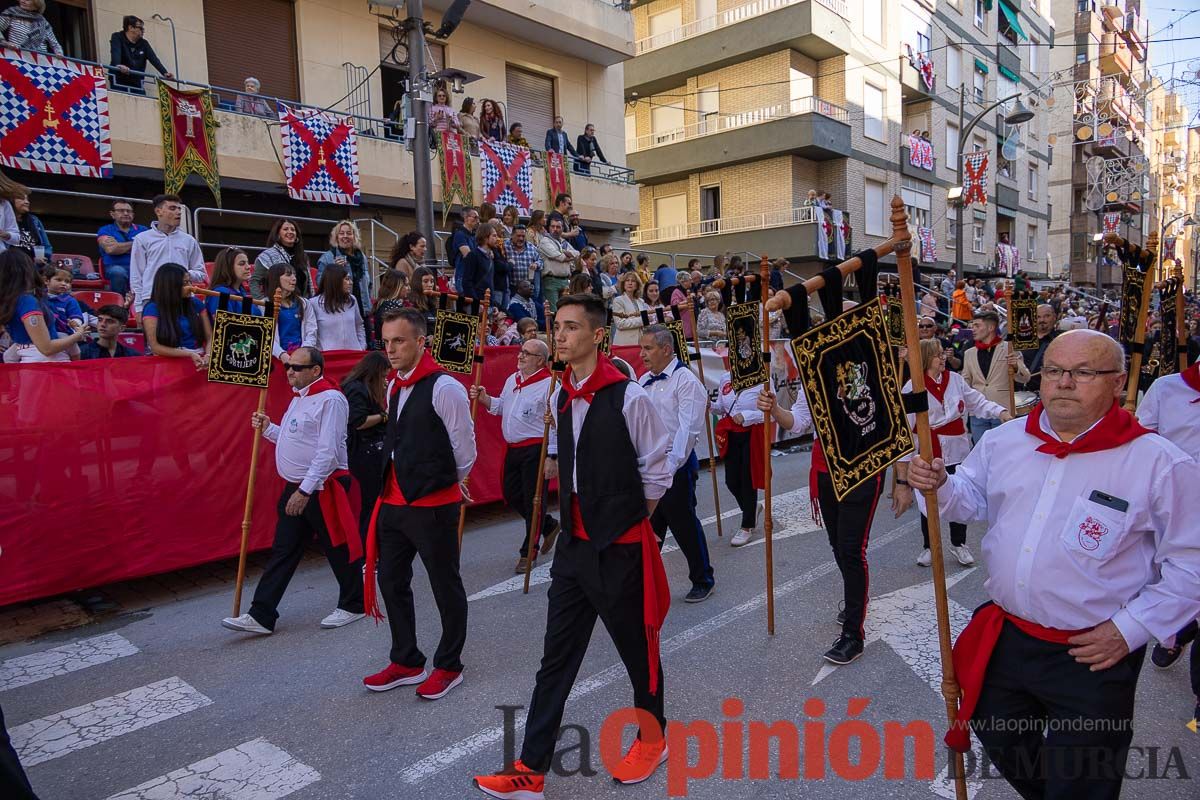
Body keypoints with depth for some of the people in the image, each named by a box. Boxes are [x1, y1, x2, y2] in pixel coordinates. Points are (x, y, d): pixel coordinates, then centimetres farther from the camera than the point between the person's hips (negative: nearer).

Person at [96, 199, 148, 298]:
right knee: (118, 271, -37)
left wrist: (119, 247, -1)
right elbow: (110, 249, -6)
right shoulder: (105, 230, 15)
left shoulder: (143, 230, 20)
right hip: (116, 266, -1)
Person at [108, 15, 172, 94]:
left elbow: (154, 59, -4)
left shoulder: (143, 43, 9)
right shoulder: (117, 38, -3)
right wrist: (118, 66, -43)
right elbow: (115, 54, -22)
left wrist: (165, 73, -22)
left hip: (137, 83, 4)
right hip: (119, 82, -4)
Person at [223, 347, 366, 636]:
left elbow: (328, 452, -22)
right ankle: (261, 616, 15)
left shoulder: (330, 399, -17)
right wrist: (268, 429, 9)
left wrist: (305, 491, -24)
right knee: (282, 552, 10)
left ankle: (352, 606, 22)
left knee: (337, 548, 5)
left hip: (322, 489, -9)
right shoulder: (300, 398, 15)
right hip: (295, 488, 9)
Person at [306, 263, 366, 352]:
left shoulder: (352, 300, 10)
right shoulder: (315, 303, -2)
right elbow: (310, 334, -4)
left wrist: (362, 349, 10)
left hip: (353, 353, 4)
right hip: (328, 354, -3)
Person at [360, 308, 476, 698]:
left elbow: (465, 449, -10)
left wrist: (443, 482, 4)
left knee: (445, 585, 8)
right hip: (393, 501, 8)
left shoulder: (444, 387, -16)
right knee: (391, 580, 16)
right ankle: (406, 662, 33)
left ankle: (449, 665, 26)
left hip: (433, 505, -8)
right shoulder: (394, 387, 9)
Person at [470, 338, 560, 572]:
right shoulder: (512, 379, 12)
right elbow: (501, 406, 22)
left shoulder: (548, 384, -15)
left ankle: (529, 552, 15)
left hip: (536, 449, -8)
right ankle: (549, 526, 36)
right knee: (511, 494, 15)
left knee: (533, 498, 1)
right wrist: (484, 399, 5)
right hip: (512, 448, 9)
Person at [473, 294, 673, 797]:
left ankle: (652, 739, 38)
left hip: (620, 549, -6)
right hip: (574, 545, 6)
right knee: (556, 656, 10)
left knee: (638, 650, 14)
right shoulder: (560, 398, 5)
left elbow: (656, 474, -9)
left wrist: (625, 522, 1)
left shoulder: (629, 397, -16)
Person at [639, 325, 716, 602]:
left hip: (676, 465, -7)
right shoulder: (644, 382, 12)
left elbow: (688, 429, -18)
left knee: (684, 524, 3)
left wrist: (669, 468, -23)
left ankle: (703, 581, 21)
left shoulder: (685, 380, -11)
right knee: (648, 524, 13)